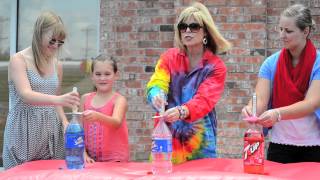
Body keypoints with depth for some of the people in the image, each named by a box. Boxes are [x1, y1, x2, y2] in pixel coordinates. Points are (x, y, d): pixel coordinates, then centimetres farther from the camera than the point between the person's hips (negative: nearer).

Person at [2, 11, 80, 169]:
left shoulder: (57, 66, 10)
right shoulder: (19, 60, -7)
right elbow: (26, 95, -21)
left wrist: (65, 122, -1)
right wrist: (58, 99, -37)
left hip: (50, 132, 5)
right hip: (24, 131, -5)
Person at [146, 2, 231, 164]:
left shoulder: (216, 66, -4)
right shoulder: (169, 57, 5)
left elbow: (204, 99, -18)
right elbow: (157, 83, -11)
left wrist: (182, 111, -37)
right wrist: (157, 96, -35)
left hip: (199, 137, -1)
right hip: (167, 134, 1)